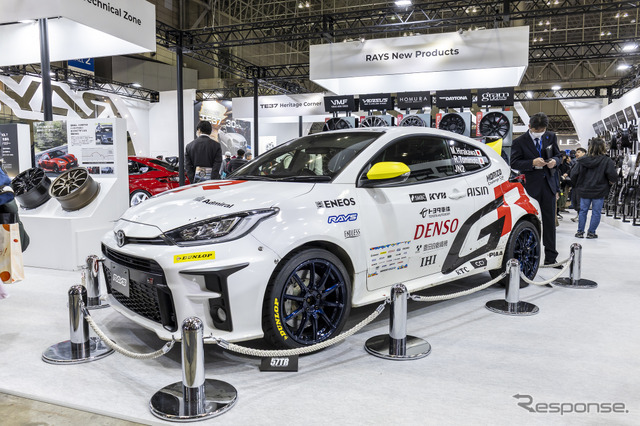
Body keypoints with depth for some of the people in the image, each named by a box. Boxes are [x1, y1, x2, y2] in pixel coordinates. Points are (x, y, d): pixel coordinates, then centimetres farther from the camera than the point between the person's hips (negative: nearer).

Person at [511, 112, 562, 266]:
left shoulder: (551, 137, 9)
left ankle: (550, 256, 15)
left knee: (549, 220, 7)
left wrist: (554, 160, -7)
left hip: (548, 184, 4)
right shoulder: (519, 141, -4)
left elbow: (557, 155, 17)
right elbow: (514, 163, -7)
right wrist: (532, 163, -21)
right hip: (530, 185, -3)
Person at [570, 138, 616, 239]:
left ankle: (580, 231, 15)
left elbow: (573, 174, -3)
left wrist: (579, 184, 13)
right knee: (596, 213, 8)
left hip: (584, 190, 3)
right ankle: (591, 232, 11)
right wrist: (611, 182, 5)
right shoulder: (607, 161, -12)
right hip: (599, 191, -2)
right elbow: (613, 176, -17)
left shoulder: (583, 160, -4)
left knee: (583, 211, 13)